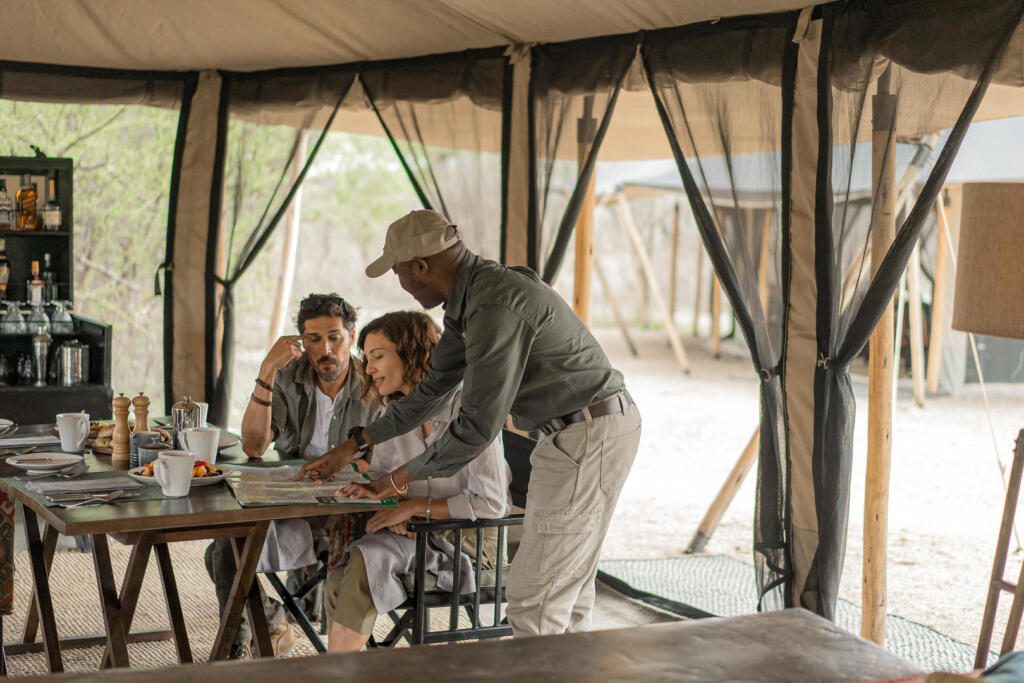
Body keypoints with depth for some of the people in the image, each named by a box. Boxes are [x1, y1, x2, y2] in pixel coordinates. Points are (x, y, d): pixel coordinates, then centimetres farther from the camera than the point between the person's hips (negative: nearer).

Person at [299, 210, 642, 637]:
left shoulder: (497, 304, -22)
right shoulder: (469, 300, 10)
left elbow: (480, 422, -22)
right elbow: (433, 388, 22)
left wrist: (402, 478, -10)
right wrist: (353, 446, 24)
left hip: (589, 436, -11)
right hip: (576, 434, 11)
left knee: (533, 601, -8)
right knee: (566, 592, 16)